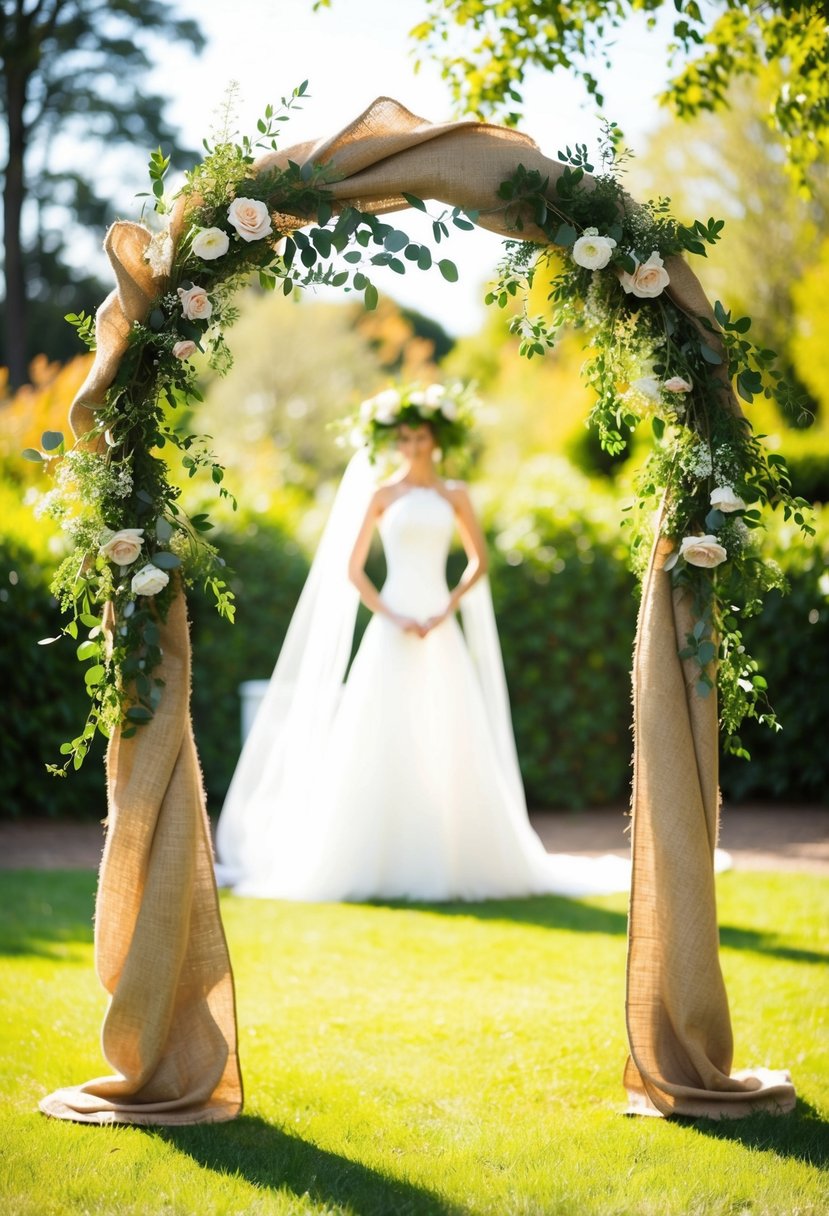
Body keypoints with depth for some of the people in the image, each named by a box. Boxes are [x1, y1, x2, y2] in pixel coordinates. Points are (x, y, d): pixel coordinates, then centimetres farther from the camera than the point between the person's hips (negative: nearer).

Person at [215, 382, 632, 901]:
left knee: (448, 745, -1)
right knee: (385, 743, -6)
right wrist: (392, 617, -10)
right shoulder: (381, 494, 4)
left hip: (442, 633, 2)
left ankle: (449, 858, 5)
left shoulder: (455, 495, 9)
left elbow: (479, 562, 12)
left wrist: (447, 610, -3)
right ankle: (383, 862, -3)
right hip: (392, 632, -2)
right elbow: (352, 570, 2)